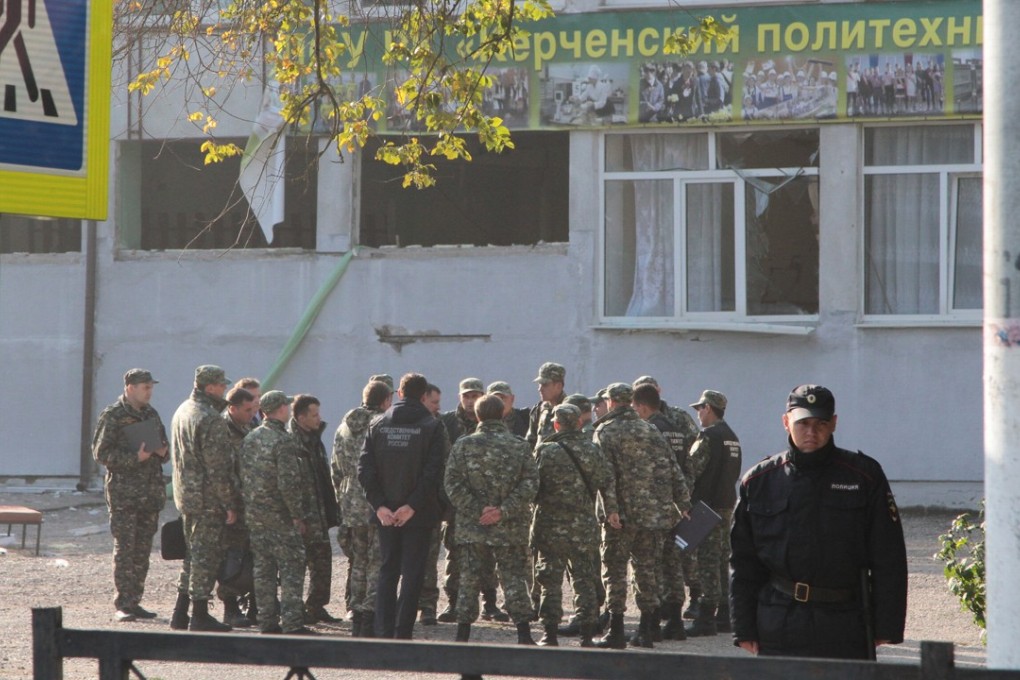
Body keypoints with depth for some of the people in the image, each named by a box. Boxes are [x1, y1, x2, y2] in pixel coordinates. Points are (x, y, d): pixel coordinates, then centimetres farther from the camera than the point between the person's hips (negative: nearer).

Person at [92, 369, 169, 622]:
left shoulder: (151, 414, 14)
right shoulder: (112, 416, -6)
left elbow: (164, 444, 24)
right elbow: (101, 452, -10)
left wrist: (163, 451, 0)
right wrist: (134, 457, -20)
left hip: (151, 493, 6)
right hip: (124, 493, -6)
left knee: (143, 550, 7)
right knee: (124, 549, -7)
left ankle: (135, 601, 13)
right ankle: (122, 605, -5)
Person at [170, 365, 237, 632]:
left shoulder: (182, 412, 12)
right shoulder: (211, 420, -18)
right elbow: (218, 468, -20)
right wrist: (229, 504, -15)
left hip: (185, 496, 9)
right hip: (207, 499, -9)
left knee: (193, 552, 17)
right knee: (206, 555, -3)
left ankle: (180, 613, 19)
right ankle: (200, 616, 0)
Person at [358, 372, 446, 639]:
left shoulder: (378, 425, 4)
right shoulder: (431, 427, -7)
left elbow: (365, 470, -2)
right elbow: (433, 472, -15)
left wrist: (379, 505, -4)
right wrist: (413, 505, -13)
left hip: (386, 514, 3)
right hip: (418, 514, -3)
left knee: (387, 572, 12)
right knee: (412, 574, 2)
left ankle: (383, 633, 9)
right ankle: (402, 634, -2)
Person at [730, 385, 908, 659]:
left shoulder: (864, 475, 2)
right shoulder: (759, 481, 6)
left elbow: (889, 559, 2)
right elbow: (742, 562, 9)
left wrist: (886, 626, -3)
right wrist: (744, 628, 3)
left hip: (845, 627, -1)